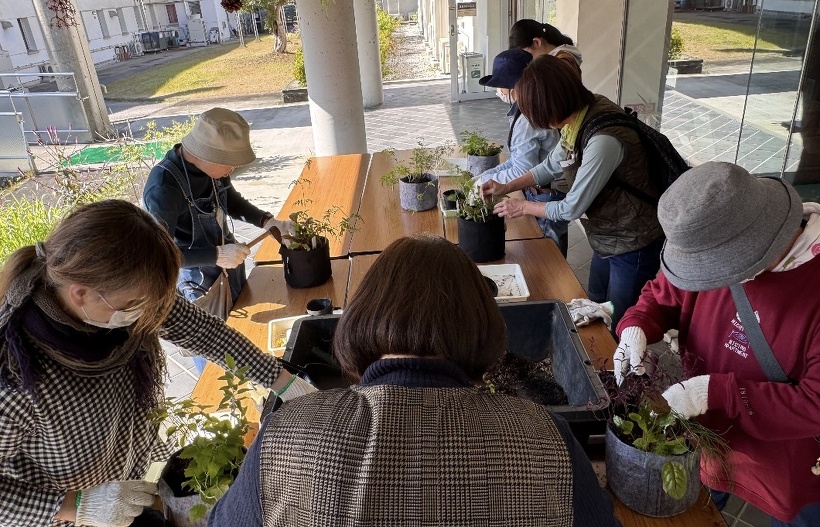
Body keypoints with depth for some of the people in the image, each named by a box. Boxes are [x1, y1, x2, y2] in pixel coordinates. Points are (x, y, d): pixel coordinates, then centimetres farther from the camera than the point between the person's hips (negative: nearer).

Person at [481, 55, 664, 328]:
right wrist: (507, 187, 2)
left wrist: (522, 207, -10)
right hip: (607, 239, 9)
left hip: (633, 246, -9)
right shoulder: (580, 118, -7)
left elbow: (572, 208, -24)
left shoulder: (604, 140, -34)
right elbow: (551, 166, 10)